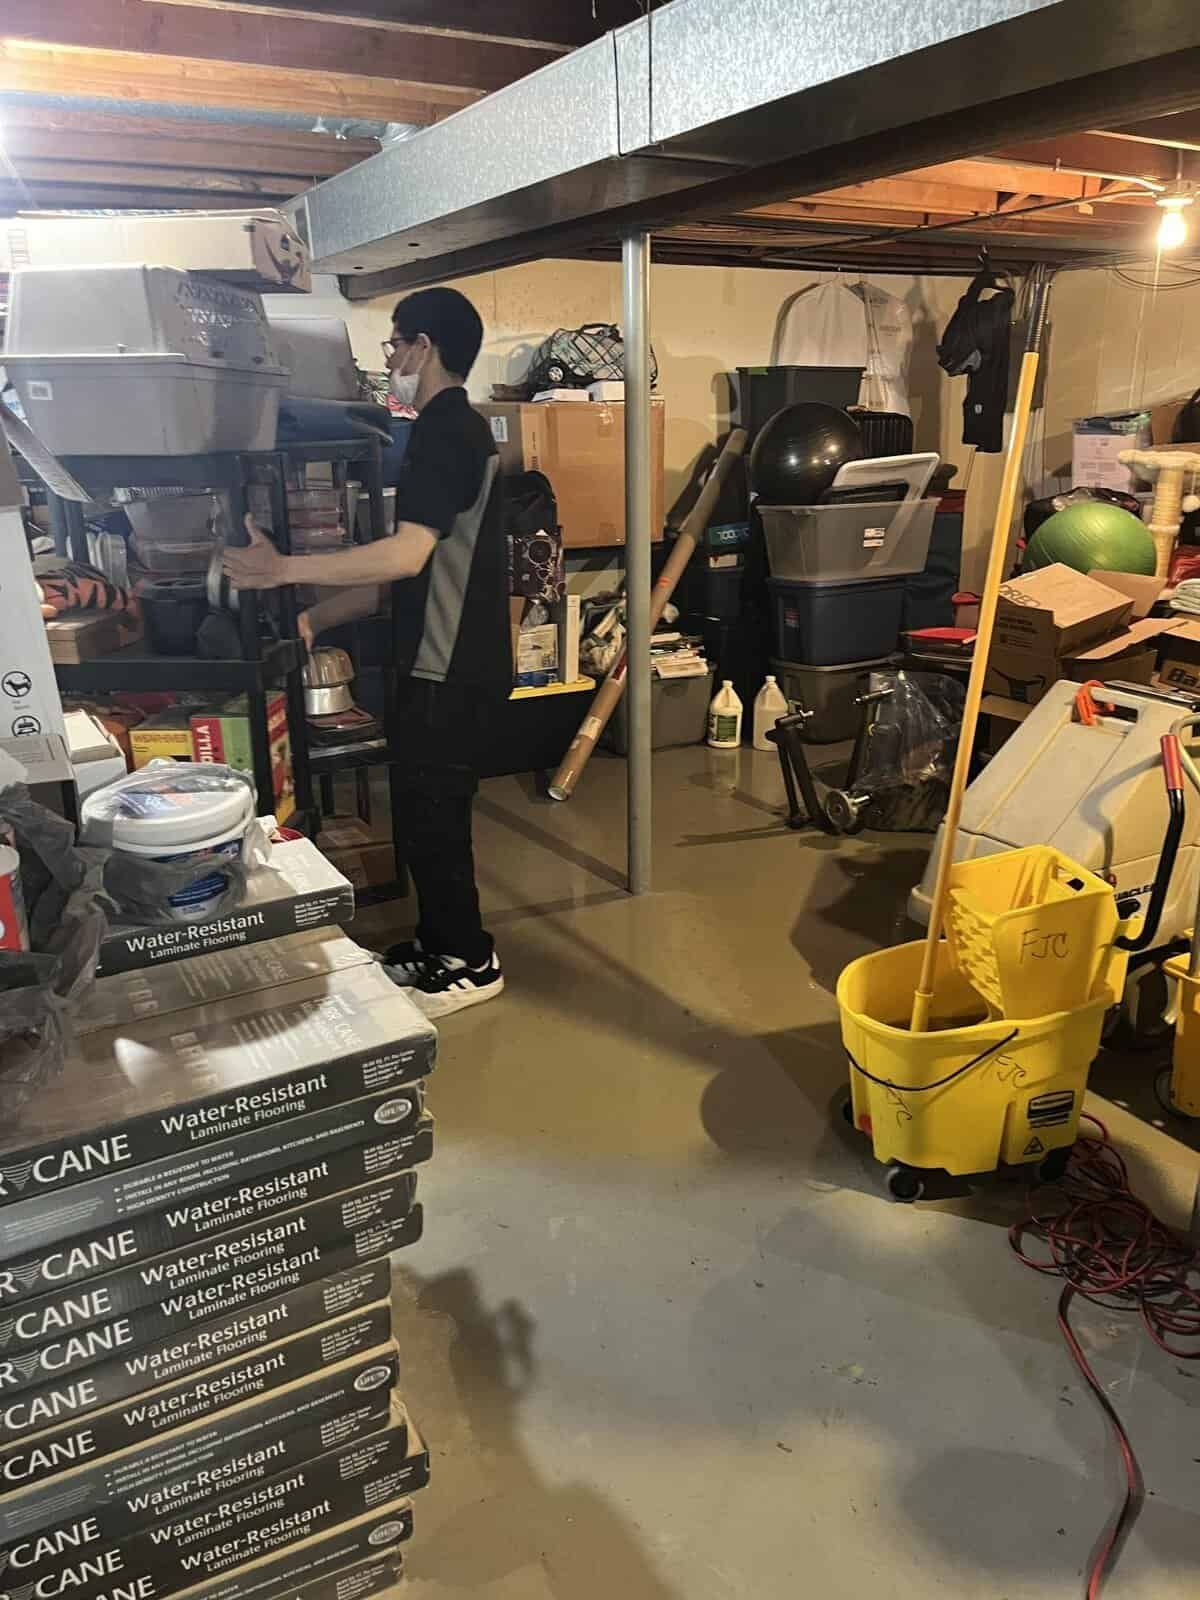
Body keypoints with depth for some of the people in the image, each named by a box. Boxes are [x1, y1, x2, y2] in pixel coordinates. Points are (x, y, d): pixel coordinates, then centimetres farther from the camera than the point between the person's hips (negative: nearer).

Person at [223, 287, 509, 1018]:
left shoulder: (444, 430, -16)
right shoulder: (458, 429, 16)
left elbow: (407, 555, -27)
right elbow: (411, 570, 16)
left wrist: (285, 569, -22)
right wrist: (316, 618, 13)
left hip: (450, 670, -10)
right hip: (451, 661, 10)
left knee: (434, 818, 1)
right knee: (431, 812, 17)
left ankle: (471, 962, 15)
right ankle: (440, 944, 31)